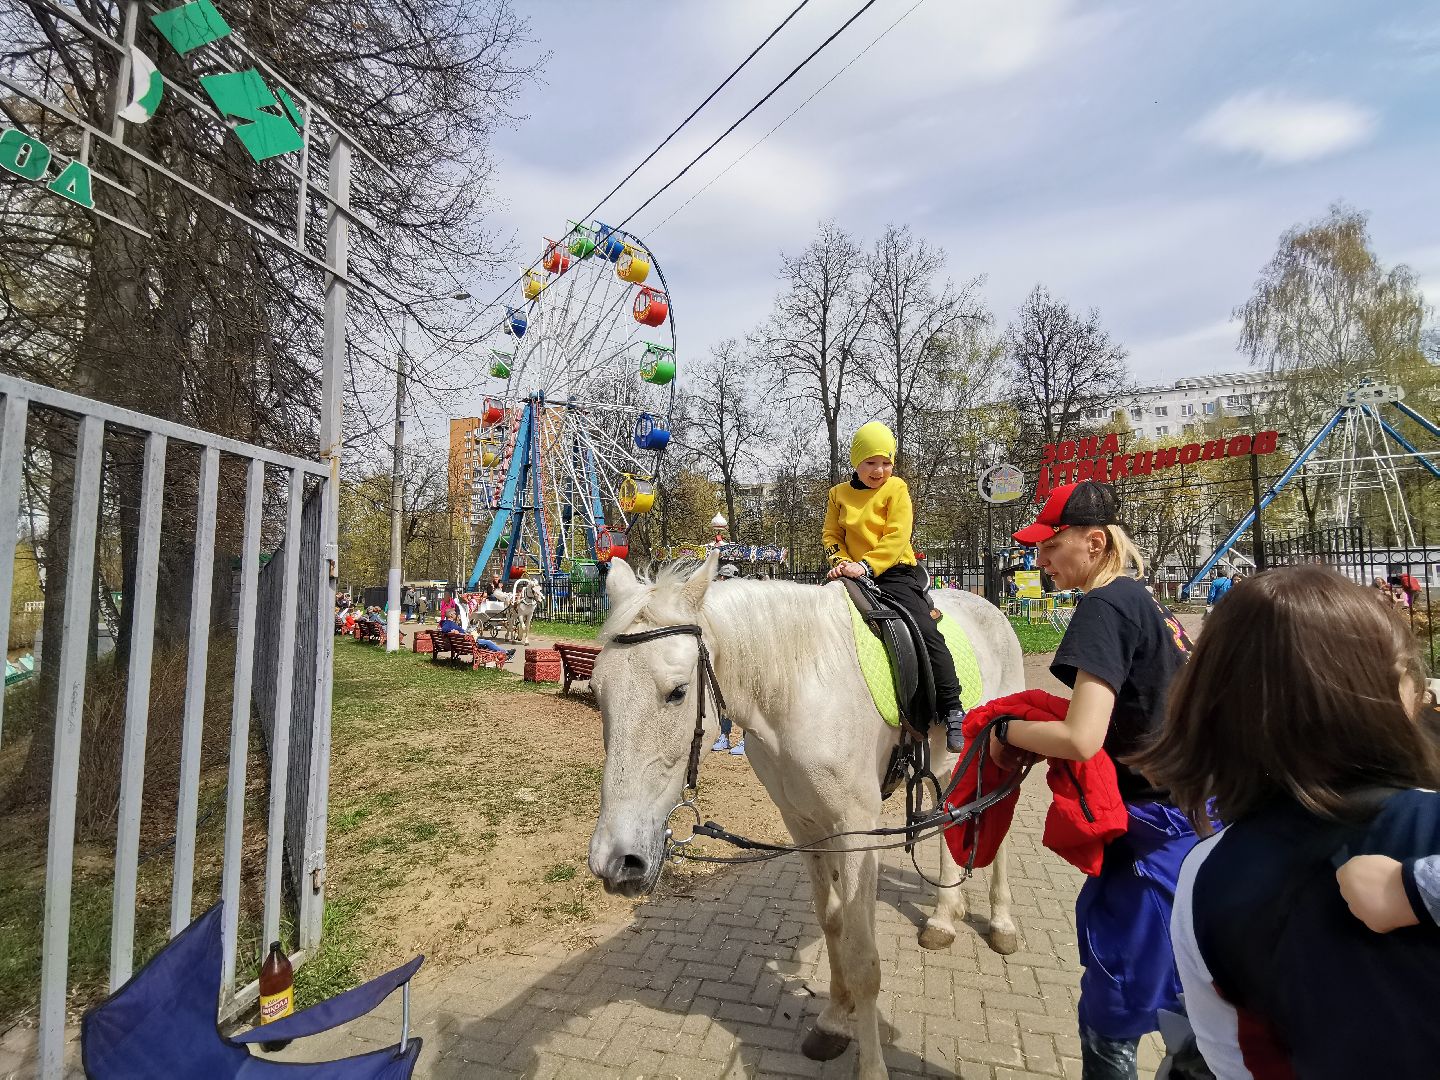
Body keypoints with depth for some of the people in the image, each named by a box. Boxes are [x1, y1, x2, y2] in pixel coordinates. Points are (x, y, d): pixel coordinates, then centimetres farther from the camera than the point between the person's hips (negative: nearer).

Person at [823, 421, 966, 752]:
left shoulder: (896, 488, -2)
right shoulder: (839, 494, 10)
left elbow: (896, 537, -12)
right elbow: (831, 534, 10)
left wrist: (865, 565, -23)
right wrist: (841, 561, -11)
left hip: (895, 573, -4)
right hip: (856, 576, 4)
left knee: (925, 630, -19)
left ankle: (952, 711, -11)